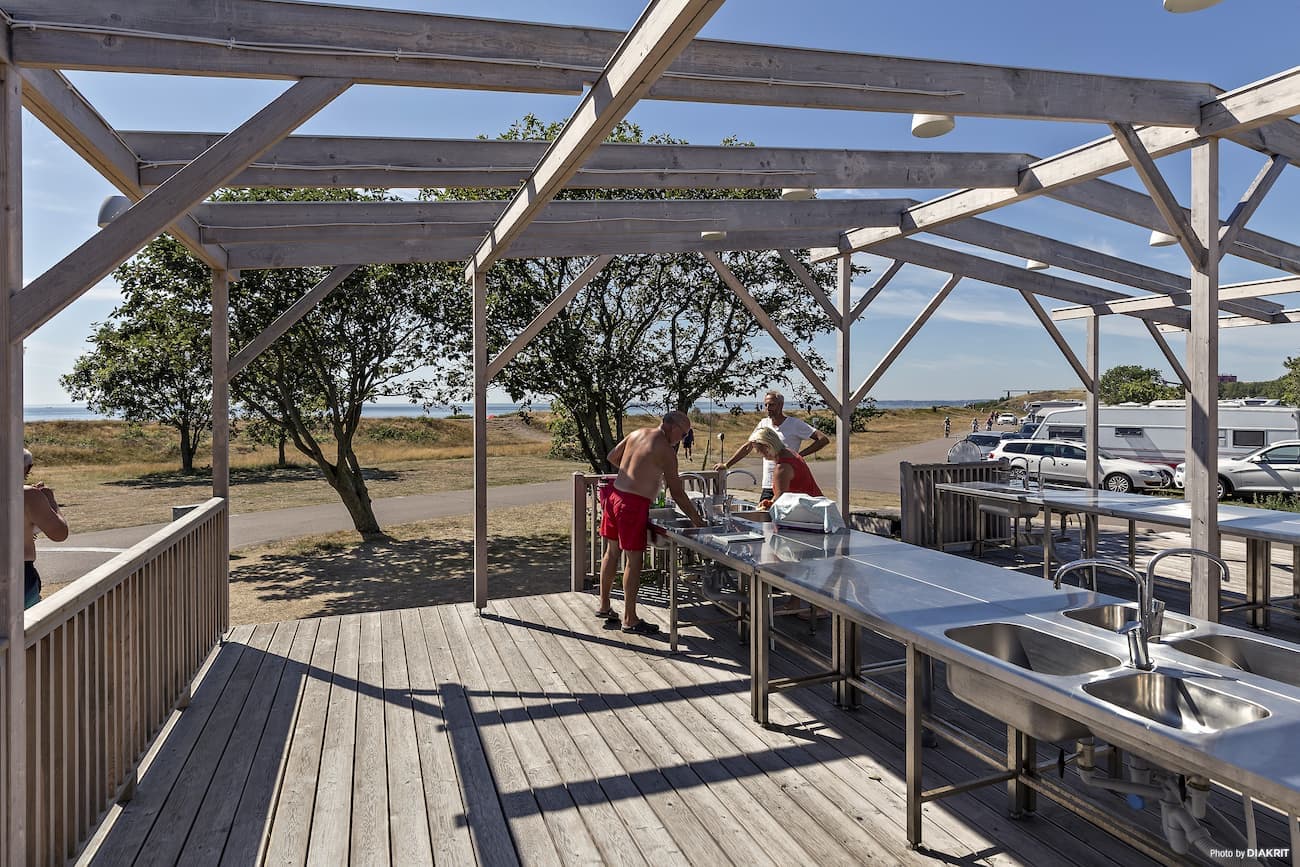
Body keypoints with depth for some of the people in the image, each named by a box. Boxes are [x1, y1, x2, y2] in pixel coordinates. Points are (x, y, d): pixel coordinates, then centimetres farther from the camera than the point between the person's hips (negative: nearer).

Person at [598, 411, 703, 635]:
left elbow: (612, 456, 23)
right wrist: (698, 521, -5)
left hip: (614, 496, 9)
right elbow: (677, 493, -10)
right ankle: (630, 620, 9)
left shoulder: (637, 433, 11)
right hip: (633, 503, -9)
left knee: (613, 550, 20)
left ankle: (604, 606, 33)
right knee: (634, 560, 1)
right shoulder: (666, 450, -11)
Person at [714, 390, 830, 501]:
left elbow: (824, 440, -8)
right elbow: (747, 447, 19)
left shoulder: (795, 424, -4)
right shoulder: (764, 424, 11)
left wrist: (799, 455, -12)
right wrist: (726, 465, 15)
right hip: (767, 487, 5)